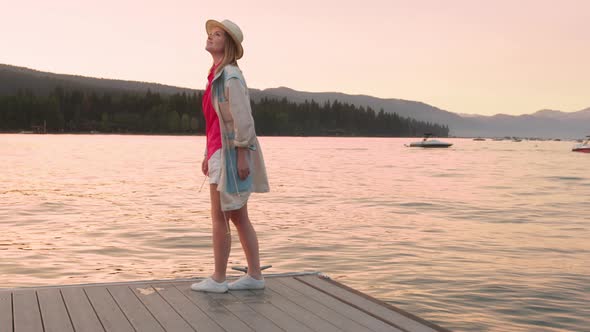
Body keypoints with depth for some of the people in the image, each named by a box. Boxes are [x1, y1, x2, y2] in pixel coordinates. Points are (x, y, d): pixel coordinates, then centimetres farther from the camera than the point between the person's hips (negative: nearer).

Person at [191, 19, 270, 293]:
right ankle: (254, 276, 14)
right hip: (220, 151, 10)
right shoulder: (217, 76, 16)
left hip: (231, 152, -10)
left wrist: (242, 156, -22)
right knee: (238, 218, 10)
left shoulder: (231, 76, -13)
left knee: (219, 216, -3)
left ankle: (218, 279, 6)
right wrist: (208, 155, 21)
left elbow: (243, 119, -18)